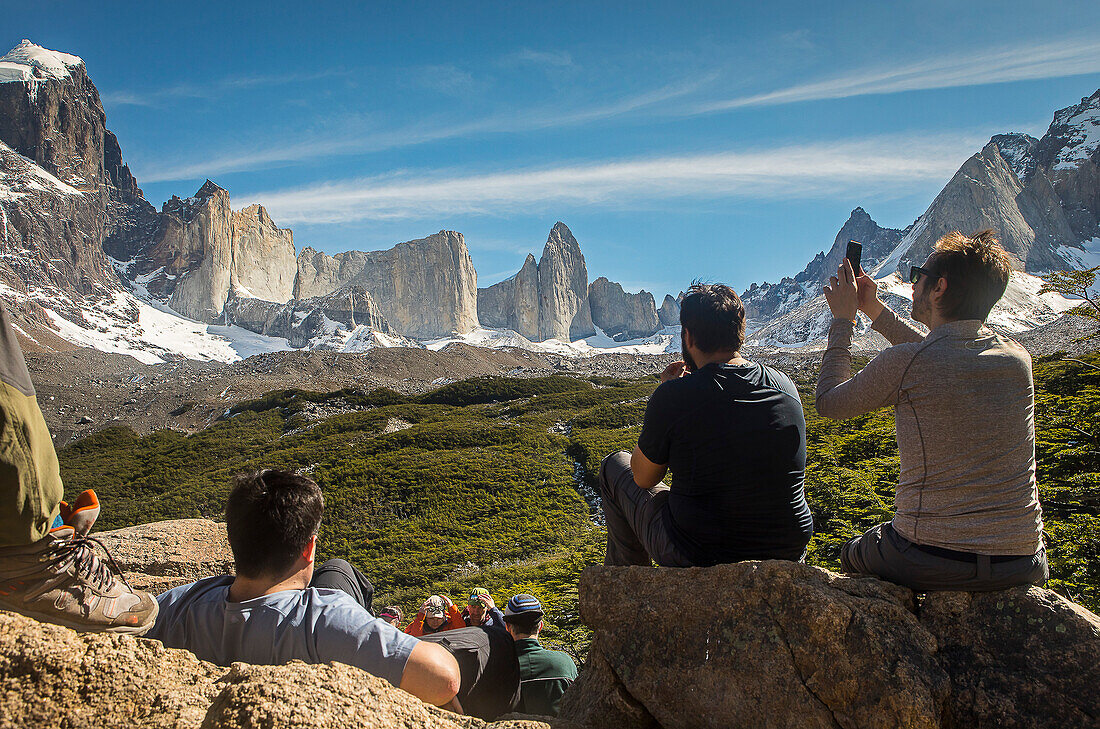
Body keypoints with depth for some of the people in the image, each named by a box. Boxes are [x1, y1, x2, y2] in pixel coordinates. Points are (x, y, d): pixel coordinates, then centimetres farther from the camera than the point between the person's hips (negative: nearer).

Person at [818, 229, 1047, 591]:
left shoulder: (903, 363, -18)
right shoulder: (1018, 358, -1)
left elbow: (829, 402, 2)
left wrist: (843, 319, 10)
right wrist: (874, 309, 24)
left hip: (930, 562, -4)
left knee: (851, 554, 28)